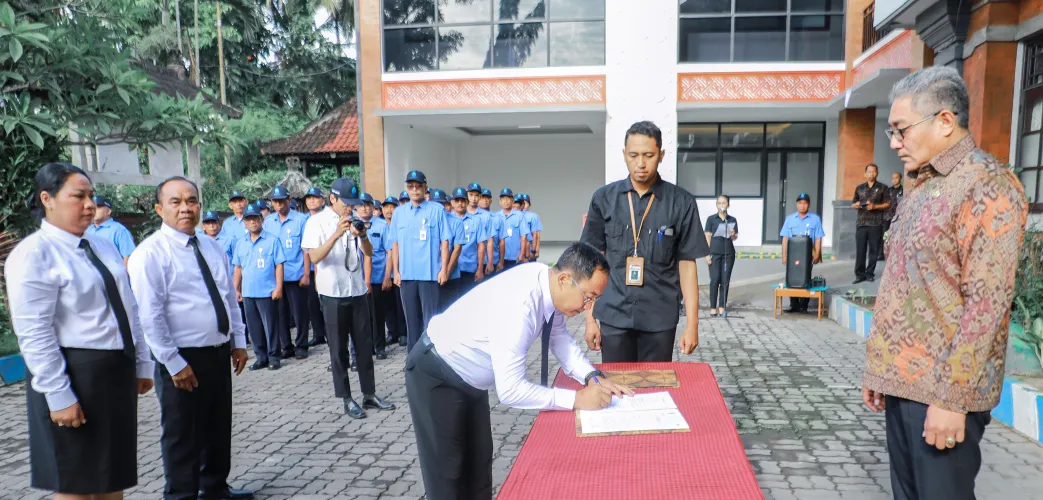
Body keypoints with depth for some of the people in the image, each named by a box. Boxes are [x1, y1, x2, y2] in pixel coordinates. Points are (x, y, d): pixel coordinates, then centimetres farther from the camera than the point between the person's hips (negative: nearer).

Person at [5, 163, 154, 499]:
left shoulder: (104, 247, 11)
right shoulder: (33, 254, -11)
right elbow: (34, 334, -16)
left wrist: (142, 364, 13)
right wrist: (59, 396, -18)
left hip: (118, 372, 7)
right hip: (74, 375, -7)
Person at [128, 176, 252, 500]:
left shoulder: (212, 247, 8)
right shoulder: (151, 253, -14)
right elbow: (149, 316, -17)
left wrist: (238, 342, 10)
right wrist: (174, 363, -18)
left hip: (219, 352, 7)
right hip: (183, 359, -7)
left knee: (219, 427, 20)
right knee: (182, 436, 7)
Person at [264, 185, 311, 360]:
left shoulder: (301, 219, -6)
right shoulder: (268, 221, 7)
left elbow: (306, 248, -6)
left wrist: (306, 274, -9)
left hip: (296, 275, -4)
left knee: (299, 312, 4)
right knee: (280, 313, 10)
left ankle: (301, 346, 17)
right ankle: (286, 346, 22)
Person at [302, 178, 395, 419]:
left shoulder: (353, 220, 9)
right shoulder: (317, 222, -5)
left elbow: (368, 253, 7)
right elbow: (315, 257, -14)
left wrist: (362, 236, -14)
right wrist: (337, 234, -26)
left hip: (357, 290, 5)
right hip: (333, 293, -4)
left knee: (365, 344, 9)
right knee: (339, 348, 4)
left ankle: (369, 394, 18)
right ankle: (347, 400, 12)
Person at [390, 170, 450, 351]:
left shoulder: (437, 210, -3)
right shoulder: (399, 212, 8)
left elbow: (444, 241, -4)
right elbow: (395, 243, 9)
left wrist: (444, 269, -8)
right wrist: (396, 271, 5)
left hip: (429, 273, -4)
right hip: (406, 274, 4)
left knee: (430, 318, 0)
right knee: (411, 319, 12)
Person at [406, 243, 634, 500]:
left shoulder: (548, 284, -12)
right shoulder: (519, 306, -37)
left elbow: (560, 338, 2)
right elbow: (510, 390, -37)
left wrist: (593, 377, -13)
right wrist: (576, 399, -33)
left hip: (470, 378, 8)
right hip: (436, 375, -8)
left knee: (479, 463, 14)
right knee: (448, 472, 0)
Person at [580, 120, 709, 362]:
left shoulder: (681, 203, -2)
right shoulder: (604, 199, 2)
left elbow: (687, 264, 1)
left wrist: (692, 323, -2)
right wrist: (590, 317, 3)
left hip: (660, 318, -1)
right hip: (613, 316, 1)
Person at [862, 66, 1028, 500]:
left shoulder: (988, 184, -12)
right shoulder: (921, 186, 14)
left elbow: (987, 302, -19)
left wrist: (952, 396, -20)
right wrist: (877, 367, 16)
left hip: (942, 390, -8)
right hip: (902, 382, 8)